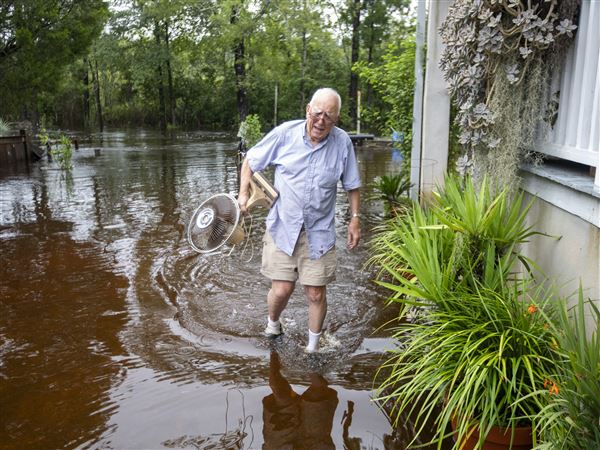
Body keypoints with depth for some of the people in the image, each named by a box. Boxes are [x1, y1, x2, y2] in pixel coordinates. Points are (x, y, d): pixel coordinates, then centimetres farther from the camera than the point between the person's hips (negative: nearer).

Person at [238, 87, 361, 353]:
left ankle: (313, 346, 28)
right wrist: (243, 194, -6)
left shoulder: (343, 143, -2)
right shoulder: (285, 133, -6)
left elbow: (352, 185, 10)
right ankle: (273, 324, 35)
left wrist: (355, 218, 5)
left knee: (316, 294, 4)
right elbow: (251, 161, 6)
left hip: (319, 232, 1)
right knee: (282, 289, 0)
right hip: (282, 228, 0)